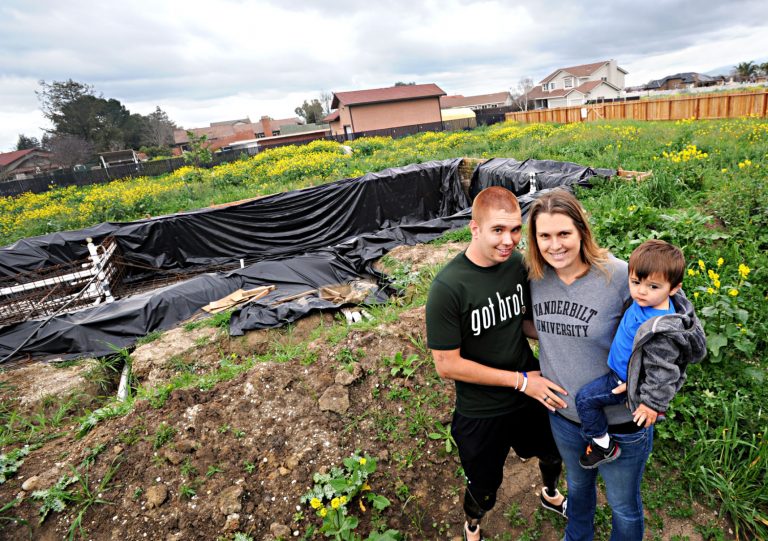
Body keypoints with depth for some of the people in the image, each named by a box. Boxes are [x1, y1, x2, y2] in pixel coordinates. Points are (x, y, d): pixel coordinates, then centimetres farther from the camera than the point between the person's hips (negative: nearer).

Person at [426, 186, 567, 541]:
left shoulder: (518, 263, -12)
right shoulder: (448, 287, -30)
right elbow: (446, 365, -24)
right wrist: (520, 379, -22)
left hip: (533, 393, 5)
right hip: (481, 414, -5)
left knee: (553, 456, 32)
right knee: (484, 492, 20)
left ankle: (550, 495, 68)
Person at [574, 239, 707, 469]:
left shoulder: (659, 331, -37)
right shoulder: (647, 302, -15)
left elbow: (661, 370, -28)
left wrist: (653, 403, -18)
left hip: (628, 380, -9)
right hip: (622, 368, 9)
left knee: (585, 398, -7)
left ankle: (603, 446, 15)